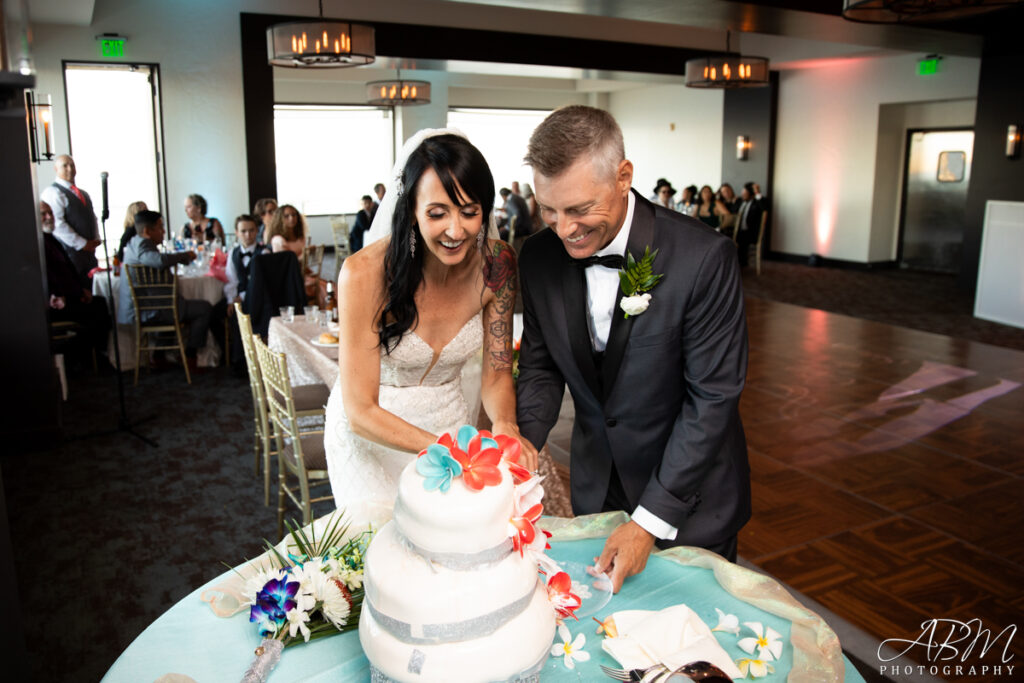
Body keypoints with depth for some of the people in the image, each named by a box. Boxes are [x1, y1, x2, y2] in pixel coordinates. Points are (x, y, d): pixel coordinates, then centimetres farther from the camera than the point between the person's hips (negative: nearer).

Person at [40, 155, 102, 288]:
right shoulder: (52, 192, -6)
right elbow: (57, 224, -15)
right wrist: (82, 244, -15)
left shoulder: (83, 194, 20)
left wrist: (96, 239, 7)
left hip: (89, 250, 8)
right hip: (70, 251, -7)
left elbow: (93, 217, 25)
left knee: (91, 289, 6)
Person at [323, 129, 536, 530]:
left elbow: (497, 372, -5)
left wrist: (505, 426, -27)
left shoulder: (496, 264, -15)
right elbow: (361, 411, -23)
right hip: (372, 435, -3)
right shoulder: (365, 273, -27)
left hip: (449, 421, 3)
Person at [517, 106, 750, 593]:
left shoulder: (702, 257, -26)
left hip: (688, 492, -3)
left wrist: (651, 520, -21)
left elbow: (711, 397, -22)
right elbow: (541, 366, 1)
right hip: (595, 486, 4)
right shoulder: (539, 256, -11)